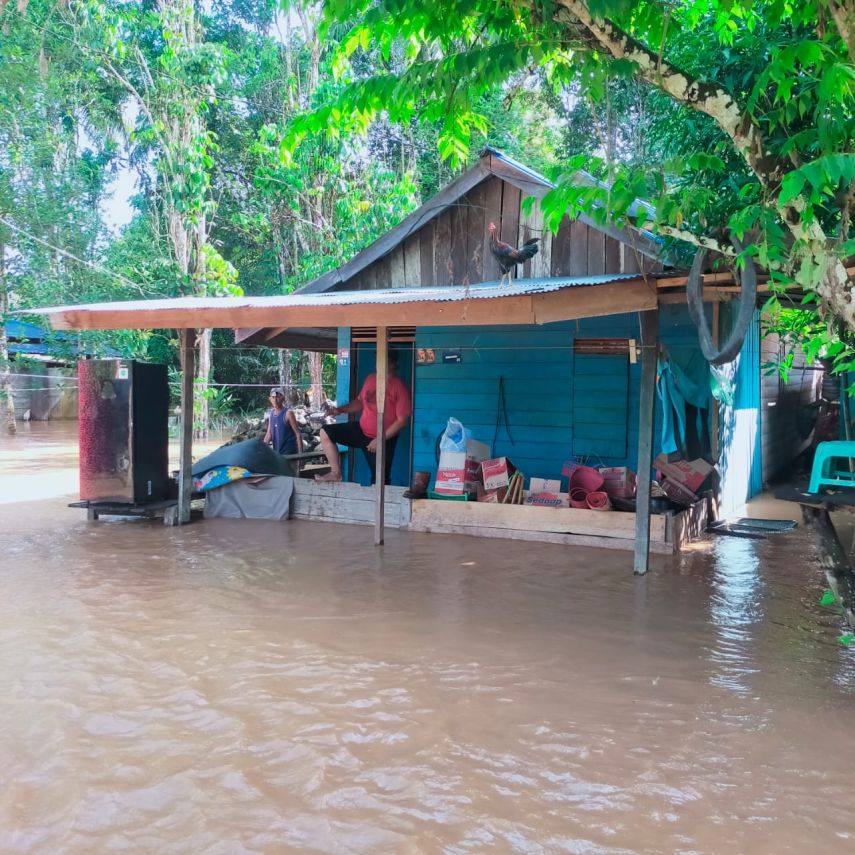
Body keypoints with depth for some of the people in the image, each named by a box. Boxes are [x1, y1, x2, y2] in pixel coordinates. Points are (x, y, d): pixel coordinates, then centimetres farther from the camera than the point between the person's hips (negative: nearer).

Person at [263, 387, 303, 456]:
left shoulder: (288, 413, -11)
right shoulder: (271, 414, 8)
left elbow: (298, 434, -11)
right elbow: (269, 434, 14)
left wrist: (300, 453, -16)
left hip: (289, 452, -7)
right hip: (276, 452, 7)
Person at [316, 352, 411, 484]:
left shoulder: (399, 387, -18)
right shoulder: (370, 379, 3)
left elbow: (402, 420, -20)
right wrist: (341, 409, 0)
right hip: (361, 430, 6)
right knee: (325, 432, -3)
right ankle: (336, 473, 2)